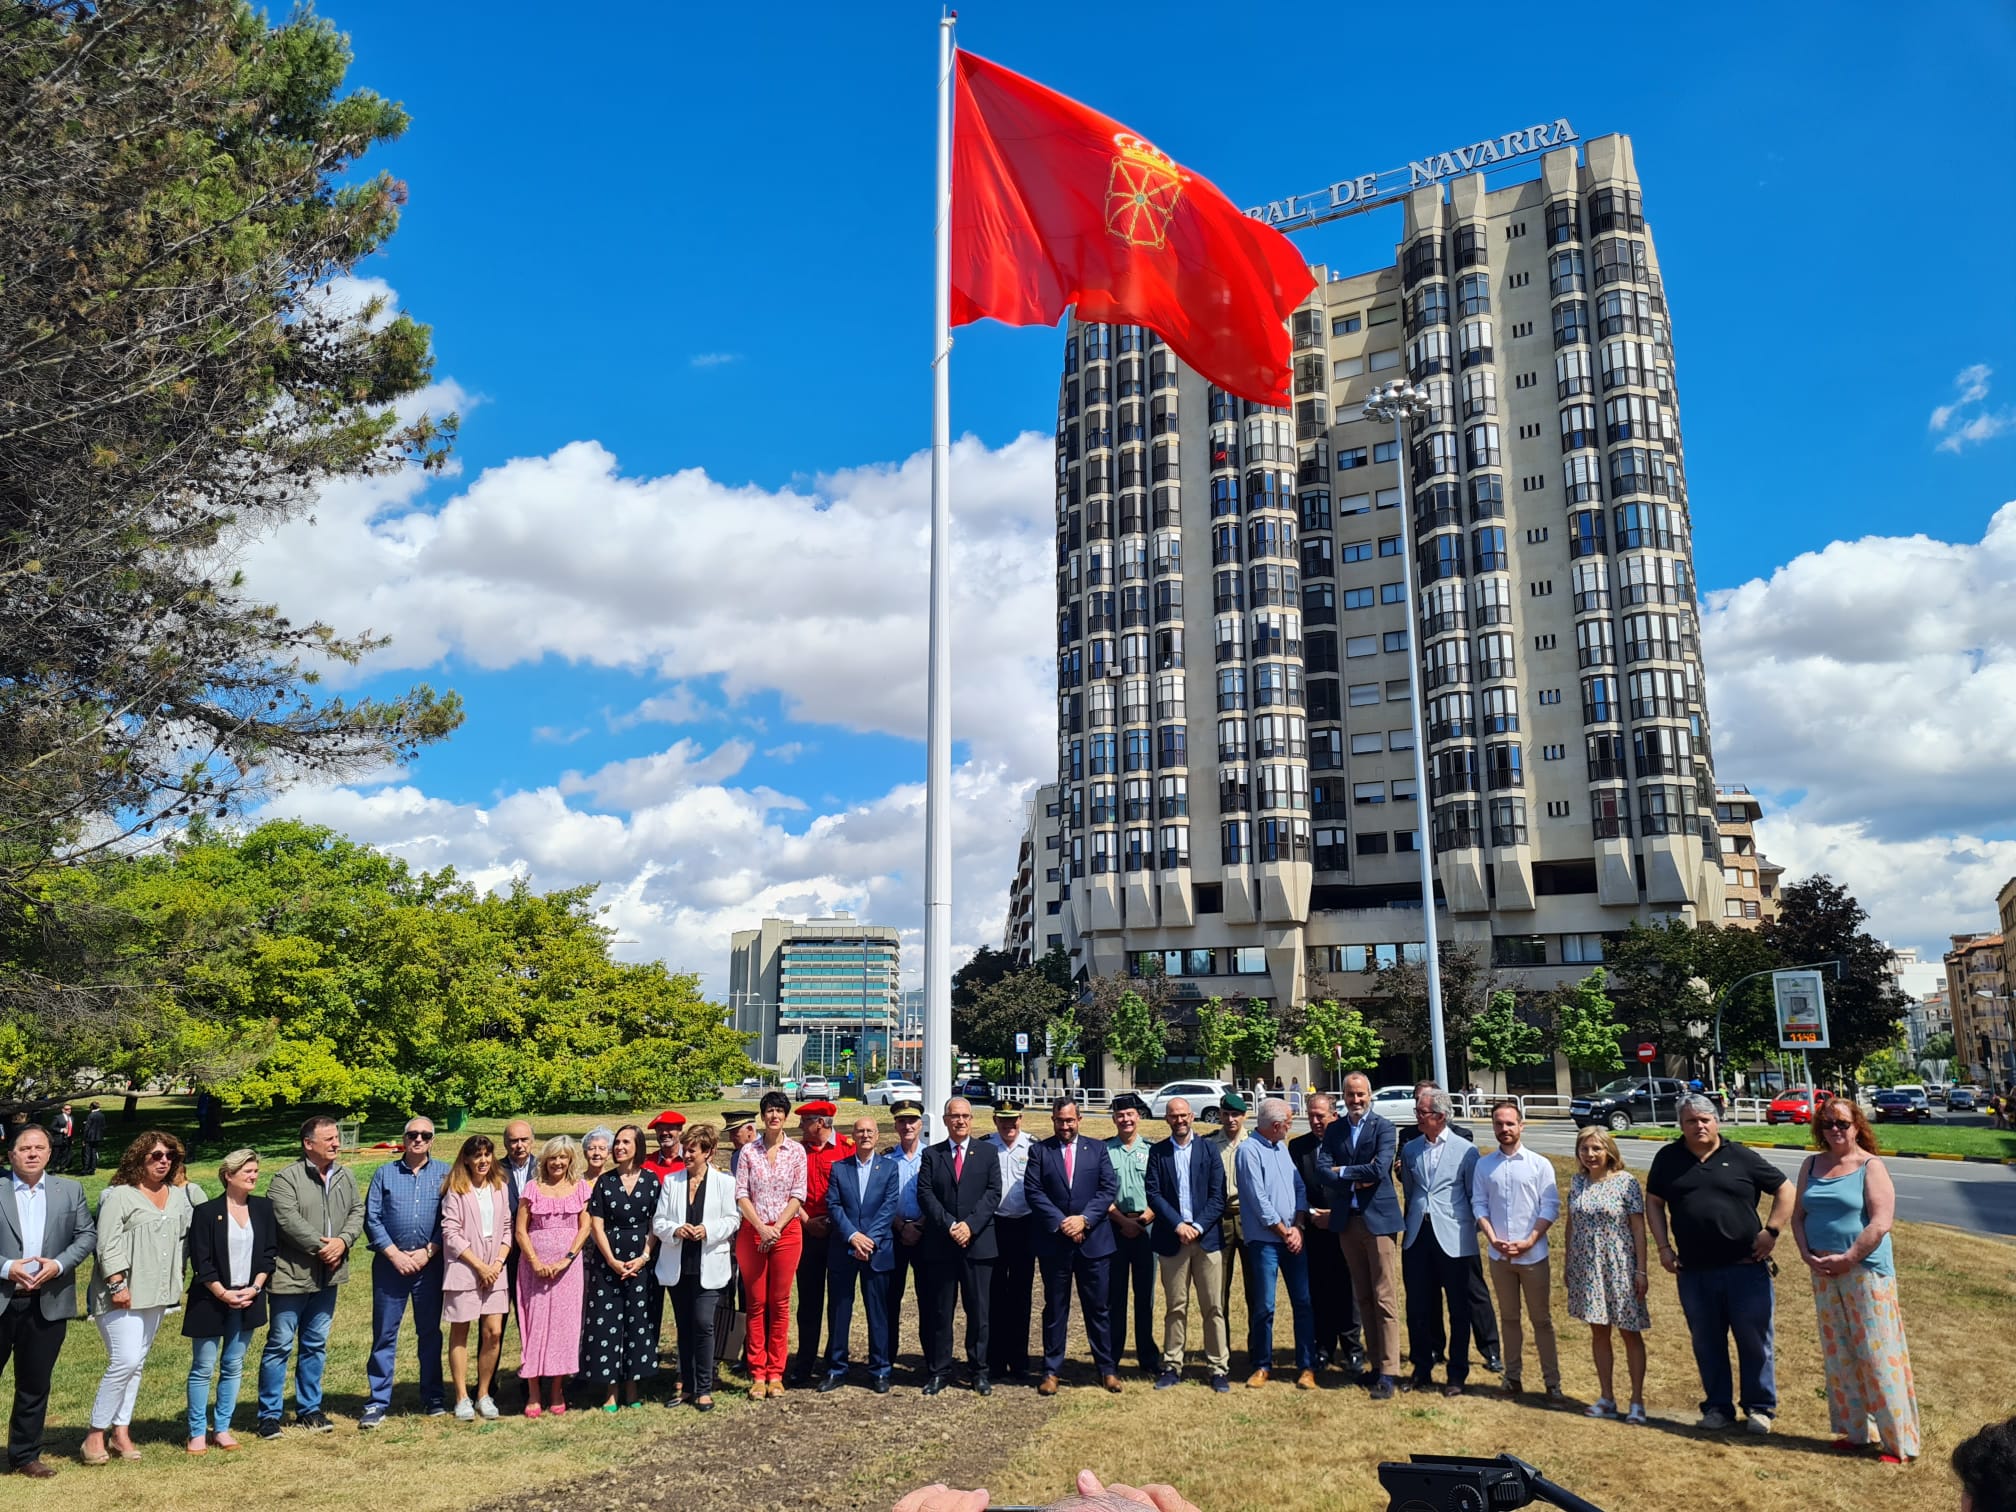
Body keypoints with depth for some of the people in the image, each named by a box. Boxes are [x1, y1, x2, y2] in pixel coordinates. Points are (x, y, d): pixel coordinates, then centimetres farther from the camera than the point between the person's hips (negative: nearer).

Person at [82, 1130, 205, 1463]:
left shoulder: (179, 1194, 10)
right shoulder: (120, 1195, -8)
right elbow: (108, 1245, -12)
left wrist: (189, 1184, 2)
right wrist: (117, 1284, -17)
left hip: (157, 1295, 6)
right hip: (123, 1294, -6)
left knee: (136, 1364, 11)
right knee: (124, 1361, -12)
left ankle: (120, 1432, 18)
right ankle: (95, 1435, 2)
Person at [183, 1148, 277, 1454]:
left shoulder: (264, 1209, 3)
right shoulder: (206, 1212, -8)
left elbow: (270, 1252, 5)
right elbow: (200, 1262, -9)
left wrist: (255, 1287, -6)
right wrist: (223, 1294, -12)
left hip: (248, 1300, 4)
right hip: (211, 1300, -3)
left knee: (233, 1366, 9)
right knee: (203, 1368, 2)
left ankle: (222, 1428, 18)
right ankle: (198, 1433, 12)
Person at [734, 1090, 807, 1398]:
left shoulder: (796, 1151, 2)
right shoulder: (748, 1152, 3)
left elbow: (798, 1196, -1)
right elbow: (741, 1195, -1)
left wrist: (776, 1228, -11)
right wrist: (761, 1228, -12)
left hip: (787, 1231, 0)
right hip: (752, 1232, 0)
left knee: (780, 1303, 3)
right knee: (756, 1303, 3)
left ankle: (775, 1373, 10)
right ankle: (757, 1374, 10)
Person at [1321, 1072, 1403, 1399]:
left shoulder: (1383, 1128, -4)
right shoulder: (1333, 1130, 9)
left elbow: (1379, 1169, -17)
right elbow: (1325, 1170, -2)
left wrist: (1343, 1171, -7)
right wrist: (1359, 1178, -14)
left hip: (1378, 1218, -5)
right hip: (1346, 1221, 5)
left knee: (1384, 1298, -4)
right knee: (1363, 1298, 12)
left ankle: (1389, 1372, 0)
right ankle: (1374, 1364, 21)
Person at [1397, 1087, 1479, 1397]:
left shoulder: (1465, 1150, -4)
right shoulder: (1410, 1149, 8)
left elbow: (1475, 1196, 1)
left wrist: (1474, 1229, 1)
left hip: (1452, 1238, -4)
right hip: (1417, 1235, 4)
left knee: (1458, 1308, 7)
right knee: (1417, 1306, 7)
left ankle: (1457, 1373, 19)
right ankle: (1422, 1368, 22)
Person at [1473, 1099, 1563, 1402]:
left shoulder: (1539, 1164, -3)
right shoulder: (1484, 1165, 4)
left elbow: (1551, 1207, -5)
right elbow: (1479, 1205, 3)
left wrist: (1529, 1241, -13)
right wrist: (1493, 1239, -10)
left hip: (1533, 1254, -2)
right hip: (1499, 1255, 2)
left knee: (1541, 1319, 3)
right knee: (1509, 1317, 12)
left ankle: (1552, 1382, 9)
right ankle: (1512, 1375, 20)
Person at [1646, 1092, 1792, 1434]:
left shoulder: (1742, 1158, 1)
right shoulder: (1668, 1159, 6)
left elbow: (1785, 1190, 6)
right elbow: (1653, 1202, 12)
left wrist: (1772, 1231, -3)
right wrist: (1663, 1247, 5)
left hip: (1745, 1268, -2)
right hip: (1694, 1273, 2)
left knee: (1754, 1340, 5)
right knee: (1706, 1343, 10)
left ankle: (1759, 1408, 20)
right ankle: (1717, 1407, 23)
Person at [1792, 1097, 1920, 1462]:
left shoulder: (1871, 1166, -6)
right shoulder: (1811, 1166, 10)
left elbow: (1880, 1222, -14)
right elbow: (1798, 1215, 10)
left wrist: (1847, 1259, -16)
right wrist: (1807, 1255, -5)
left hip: (1865, 1272, -5)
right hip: (1824, 1274, 5)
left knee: (1877, 1354, -2)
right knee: (1838, 1355, 11)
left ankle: (1897, 1440, 8)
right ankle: (1853, 1431, 23)